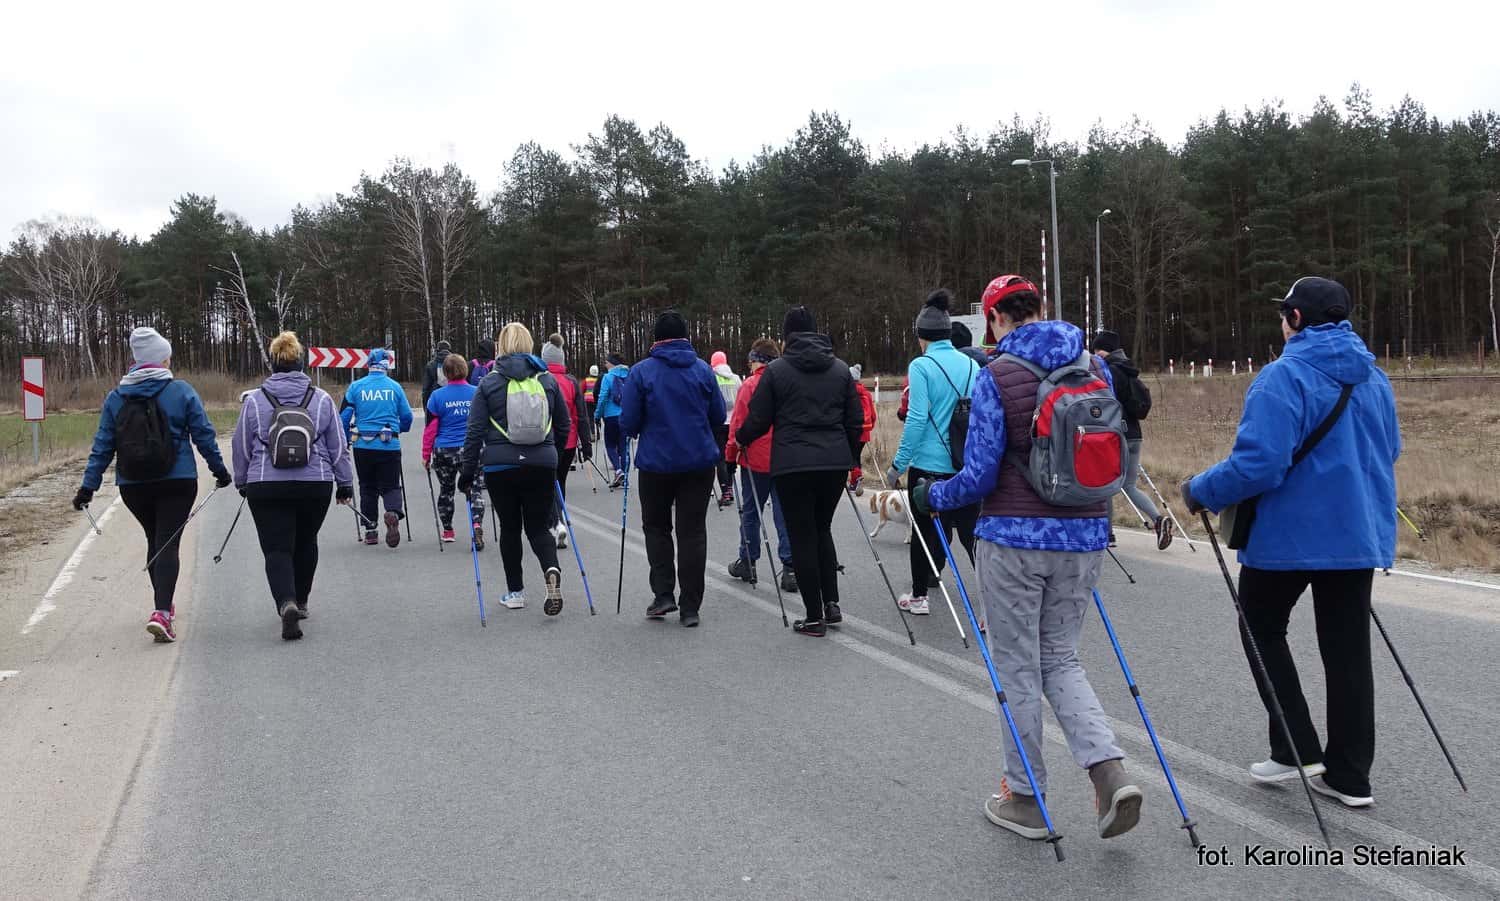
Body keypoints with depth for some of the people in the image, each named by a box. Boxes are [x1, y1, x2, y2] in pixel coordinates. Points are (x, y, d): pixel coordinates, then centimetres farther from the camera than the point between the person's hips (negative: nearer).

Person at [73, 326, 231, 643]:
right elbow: (204, 436, -2)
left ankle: (164, 605, 32)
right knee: (168, 544, -4)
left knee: (154, 541, 20)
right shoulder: (181, 392, -5)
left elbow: (102, 446, 3)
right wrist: (219, 469, 10)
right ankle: (162, 611, -19)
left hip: (132, 487, 3)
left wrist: (88, 486, 6)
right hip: (177, 483, -3)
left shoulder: (115, 398, 3)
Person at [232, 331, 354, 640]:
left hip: (266, 487, -1)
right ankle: (300, 601, 32)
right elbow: (338, 447, 5)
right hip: (316, 485, 2)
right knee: (306, 543, 20)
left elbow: (241, 447, 7)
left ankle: (287, 603, -22)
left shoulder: (253, 400, -1)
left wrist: (242, 482, 20)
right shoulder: (321, 399, 1)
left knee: (276, 548, 0)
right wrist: (345, 482, 14)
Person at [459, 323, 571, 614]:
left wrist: (467, 472, 2)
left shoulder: (489, 383, -2)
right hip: (542, 466, 2)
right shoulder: (547, 380, 5)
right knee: (538, 527, 11)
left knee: (510, 528, 12)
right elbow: (564, 424, 12)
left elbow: (475, 432, -4)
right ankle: (551, 570, -18)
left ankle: (515, 592, 18)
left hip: (501, 467, -1)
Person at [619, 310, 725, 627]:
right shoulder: (703, 369, 1)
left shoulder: (641, 372, -6)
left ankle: (664, 594, 7)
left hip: (656, 462, -1)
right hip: (700, 461, 2)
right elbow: (718, 416, 6)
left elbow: (628, 423, -7)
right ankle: (690, 606, 7)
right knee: (693, 530, 6)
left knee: (656, 527, 16)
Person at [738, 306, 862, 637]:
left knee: (802, 537, 4)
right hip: (835, 462, 4)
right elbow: (855, 420, 10)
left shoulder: (776, 370, -3)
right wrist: (849, 455, 24)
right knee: (822, 529, 21)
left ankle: (815, 617, 6)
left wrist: (741, 438, 20)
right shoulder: (841, 368, 8)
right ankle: (832, 603, 14)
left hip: (793, 465, -4)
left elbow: (758, 420, 0)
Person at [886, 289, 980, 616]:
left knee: (923, 531, 13)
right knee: (972, 533, 5)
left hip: (928, 464, -3)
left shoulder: (921, 366, -9)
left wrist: (897, 464, -8)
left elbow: (916, 418, -14)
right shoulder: (971, 365, 6)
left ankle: (918, 597, 27)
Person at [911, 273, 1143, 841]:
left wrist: (931, 498, 5)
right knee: (1060, 658, 19)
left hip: (1015, 538, -5)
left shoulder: (997, 377, -12)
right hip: (1084, 537, 5)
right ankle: (1109, 770, 2)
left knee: (1018, 666, 9)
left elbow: (980, 475, -13)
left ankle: (1025, 799, 20)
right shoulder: (1097, 368, 4)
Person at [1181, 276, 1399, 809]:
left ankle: (1296, 750, 10)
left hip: (1290, 534, -6)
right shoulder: (1374, 377, 9)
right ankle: (1349, 775, 17)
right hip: (1361, 535, 7)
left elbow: (1259, 463, -25)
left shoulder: (1284, 377, -17)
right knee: (1347, 648, 11)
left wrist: (1202, 492, -11)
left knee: (1263, 628, 14)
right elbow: (1388, 452, 20)